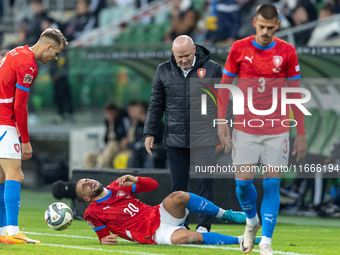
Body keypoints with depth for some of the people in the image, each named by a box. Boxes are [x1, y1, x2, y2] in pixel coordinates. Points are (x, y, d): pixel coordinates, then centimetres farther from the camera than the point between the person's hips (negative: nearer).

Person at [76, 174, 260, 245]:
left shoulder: (119, 186, 16)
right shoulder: (93, 214, 5)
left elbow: (153, 185, 14)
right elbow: (103, 236, 12)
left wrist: (134, 180, -6)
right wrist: (105, 240, -12)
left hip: (159, 215, 4)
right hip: (153, 234, -4)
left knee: (178, 197, -30)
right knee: (189, 236, -34)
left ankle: (225, 214, -16)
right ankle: (241, 240, -29)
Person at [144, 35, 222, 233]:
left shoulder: (212, 69, 0)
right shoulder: (164, 71, 7)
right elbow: (156, 104, 13)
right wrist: (150, 133, 9)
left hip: (204, 140, -2)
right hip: (176, 140, 2)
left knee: (205, 183, -4)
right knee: (178, 186, 4)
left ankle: (203, 226, 0)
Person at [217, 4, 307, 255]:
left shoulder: (287, 52, 0)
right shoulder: (239, 48, 0)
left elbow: (295, 93, 5)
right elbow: (225, 86, 6)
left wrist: (301, 133, 3)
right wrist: (221, 122, -2)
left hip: (277, 129, 0)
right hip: (245, 128, 0)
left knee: (272, 184, -4)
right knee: (243, 181, -4)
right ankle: (252, 220, 27)